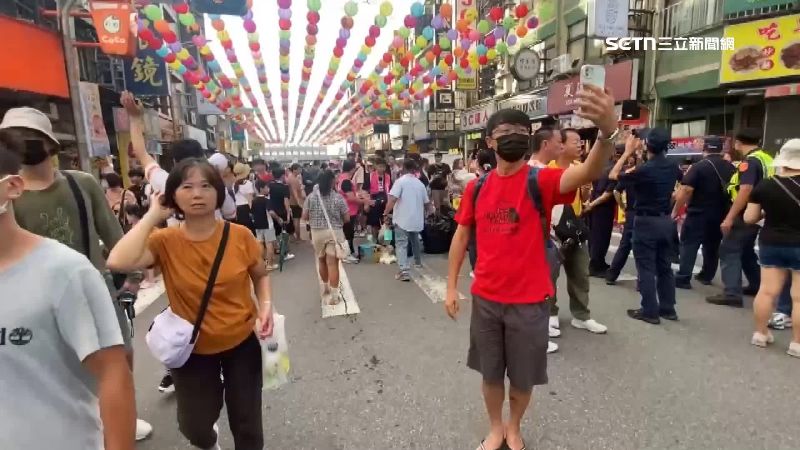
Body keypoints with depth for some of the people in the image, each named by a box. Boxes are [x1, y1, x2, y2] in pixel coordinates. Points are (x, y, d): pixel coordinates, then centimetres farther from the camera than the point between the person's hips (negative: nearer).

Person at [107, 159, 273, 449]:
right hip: (193, 349, 0)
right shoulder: (165, 241, -14)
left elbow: (260, 275, 2)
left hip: (242, 342, 0)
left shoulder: (240, 235, -13)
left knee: (247, 424, 14)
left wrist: (266, 305, -15)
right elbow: (118, 262, -33)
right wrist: (153, 215, -23)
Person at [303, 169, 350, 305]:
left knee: (321, 261, 21)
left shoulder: (311, 197, -2)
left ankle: (325, 288, 38)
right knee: (333, 263, 0)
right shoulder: (338, 197, -8)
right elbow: (347, 218, -5)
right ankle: (334, 295, 3)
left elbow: (304, 217, 1)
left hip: (317, 232, 3)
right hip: (334, 233, -3)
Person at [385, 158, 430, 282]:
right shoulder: (420, 183, 8)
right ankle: (418, 262, 43)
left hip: (402, 219, -5)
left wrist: (386, 213, -12)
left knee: (402, 244, -7)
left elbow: (392, 199, -21)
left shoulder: (400, 181, -9)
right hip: (416, 219, 6)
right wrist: (422, 211, 34)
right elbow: (427, 203, 14)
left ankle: (404, 270, -19)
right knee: (415, 241, 27)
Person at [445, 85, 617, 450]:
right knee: (491, 373, 19)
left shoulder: (540, 181, -11)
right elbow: (462, 235, 7)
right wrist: (451, 286, 5)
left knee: (522, 378, 17)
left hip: (529, 301, -2)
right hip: (485, 299, 3)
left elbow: (588, 173, -30)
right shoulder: (477, 188, 0)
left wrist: (608, 131, -51)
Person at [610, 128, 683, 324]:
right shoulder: (672, 167, 3)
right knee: (665, 267, 13)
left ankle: (650, 311, 4)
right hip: (666, 220, 7)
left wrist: (627, 153, 1)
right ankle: (668, 308, 22)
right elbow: (683, 178, 26)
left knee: (646, 268, 0)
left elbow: (613, 175, -5)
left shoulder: (643, 170, -19)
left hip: (646, 222, -7)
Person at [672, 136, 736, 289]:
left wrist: (675, 210, -14)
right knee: (712, 245, 18)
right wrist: (726, 208, 25)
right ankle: (706, 276, 28)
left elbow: (685, 190, -20)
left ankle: (683, 278, -6)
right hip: (720, 215, 6)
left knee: (689, 245, -3)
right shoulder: (730, 168, 7)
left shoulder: (698, 167, -13)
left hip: (698, 214, -6)